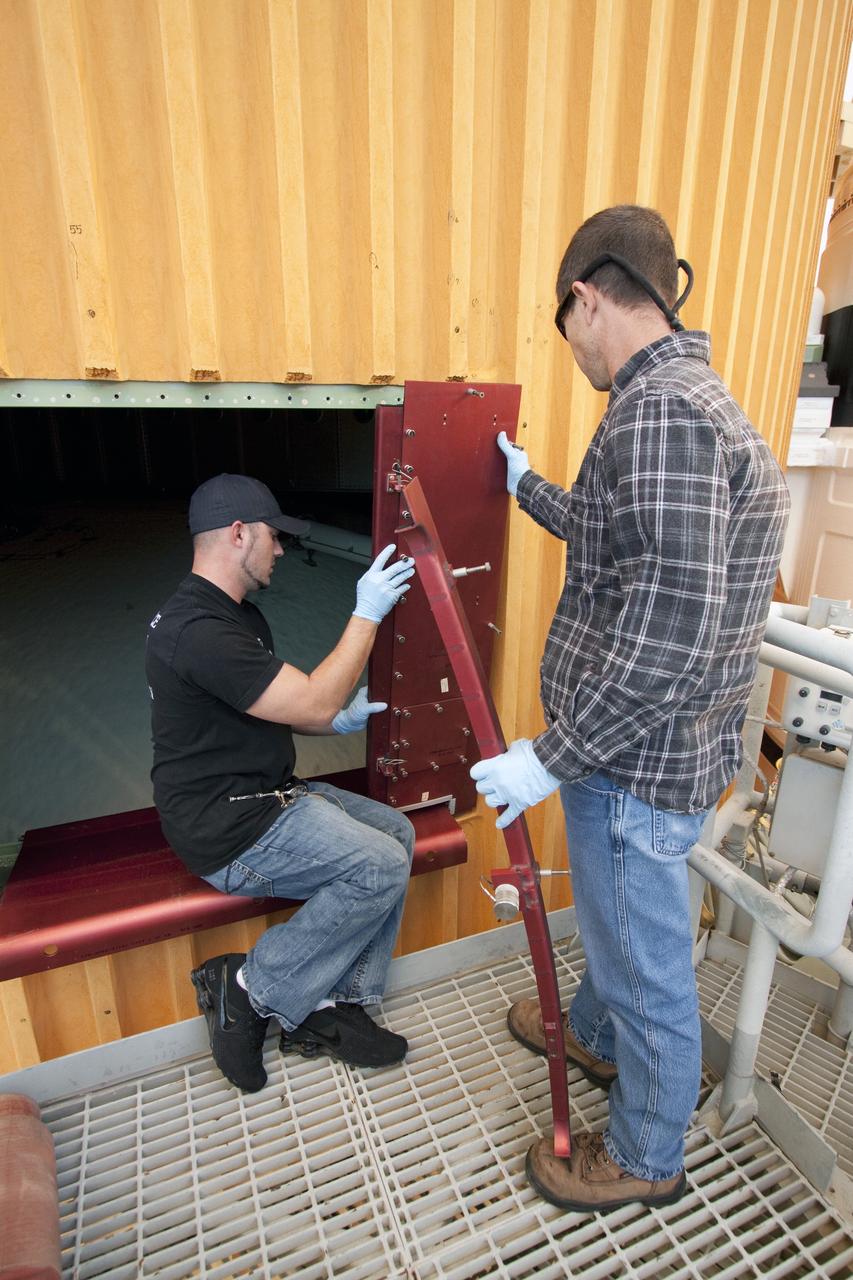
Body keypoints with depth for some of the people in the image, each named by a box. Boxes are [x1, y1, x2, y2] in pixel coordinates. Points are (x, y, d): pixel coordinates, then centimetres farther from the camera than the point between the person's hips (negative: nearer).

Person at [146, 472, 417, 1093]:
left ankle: (336, 1006, 8)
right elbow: (313, 702, -24)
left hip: (265, 795, 10)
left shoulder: (236, 613, 12)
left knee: (397, 831, 2)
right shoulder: (198, 630, -24)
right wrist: (367, 613, -16)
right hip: (228, 830, -10)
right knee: (380, 867, -17)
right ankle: (252, 990, 1)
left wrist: (337, 719, 2)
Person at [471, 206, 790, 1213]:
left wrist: (551, 757, -22)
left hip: (635, 761, -10)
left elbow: (671, 633, -30)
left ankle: (644, 1158, 41)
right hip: (647, 747, 10)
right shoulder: (687, 399, 11)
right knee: (616, 919, 30)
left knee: (647, 966, 13)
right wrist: (525, 486, 35)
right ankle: (593, 1034, 58)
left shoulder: (659, 413, -24)